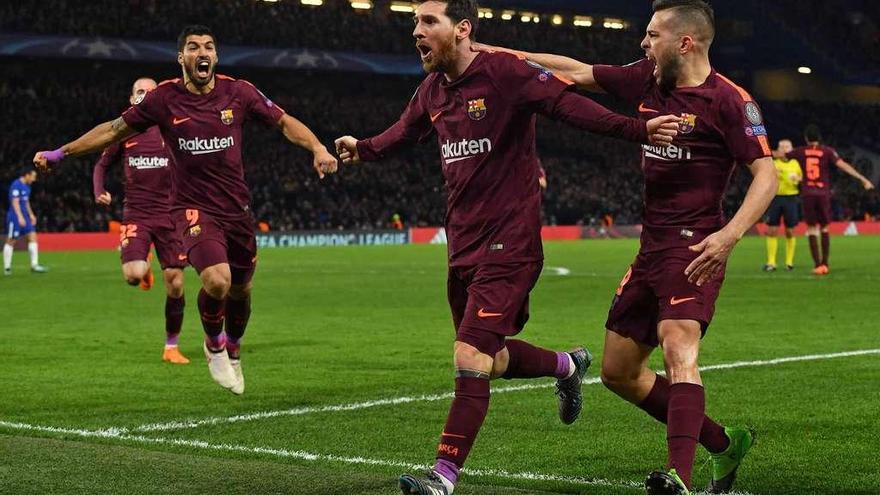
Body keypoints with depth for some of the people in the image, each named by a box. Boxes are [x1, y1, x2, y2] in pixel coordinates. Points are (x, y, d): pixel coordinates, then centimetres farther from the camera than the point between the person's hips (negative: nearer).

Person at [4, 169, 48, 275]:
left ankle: (34, 265, -4)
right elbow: (15, 202, -21)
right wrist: (20, 217, -27)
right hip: (15, 217, -9)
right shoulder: (16, 185, -15)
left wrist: (31, 214, 20)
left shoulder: (26, 186, 14)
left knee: (33, 236, -1)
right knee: (11, 241, -1)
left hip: (24, 217, 9)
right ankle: (7, 267, 8)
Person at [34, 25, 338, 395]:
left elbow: (284, 122, 7)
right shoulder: (163, 98, -6)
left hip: (237, 208, 3)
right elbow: (115, 130, 5)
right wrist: (61, 153, 6)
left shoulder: (238, 92, -2)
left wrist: (317, 148, -10)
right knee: (216, 280, -25)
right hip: (193, 208, -3)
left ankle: (233, 351, 43)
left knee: (241, 289, 12)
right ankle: (214, 344, 7)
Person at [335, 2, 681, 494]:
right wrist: (362, 149, 27)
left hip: (509, 244, -8)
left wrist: (637, 129, -34)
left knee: (470, 358, -14)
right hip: (463, 245, 8)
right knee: (491, 360, 17)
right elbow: (404, 132, 32)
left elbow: (568, 103, -23)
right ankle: (569, 365, 44)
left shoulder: (505, 73, -13)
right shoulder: (432, 90, 11)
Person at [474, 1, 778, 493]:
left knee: (678, 347, -30)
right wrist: (498, 53, 20)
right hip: (652, 249, 9)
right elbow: (577, 71, 20)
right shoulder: (646, 79, 10)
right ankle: (725, 444, 22)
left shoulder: (729, 99, -10)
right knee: (619, 371, 11)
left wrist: (730, 234, -28)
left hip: (695, 249, -9)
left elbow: (767, 174, -13)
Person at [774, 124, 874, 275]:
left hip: (807, 194, 0)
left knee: (812, 229, 2)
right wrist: (862, 179, -11)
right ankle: (825, 263, 10)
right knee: (824, 229, 11)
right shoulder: (827, 151, 1)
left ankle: (818, 264, -7)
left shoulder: (801, 151, 5)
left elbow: (780, 154, 17)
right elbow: (843, 165, -10)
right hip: (824, 194, 0)